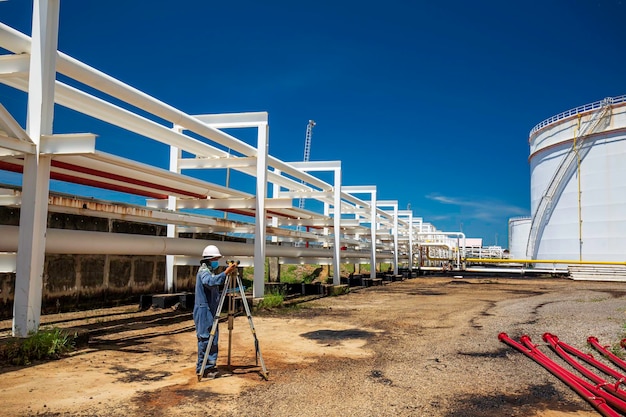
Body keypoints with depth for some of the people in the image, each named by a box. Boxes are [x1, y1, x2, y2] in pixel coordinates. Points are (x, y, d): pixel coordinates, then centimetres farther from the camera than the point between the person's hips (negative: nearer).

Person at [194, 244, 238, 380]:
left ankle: (210, 366, 19)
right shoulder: (203, 271, -13)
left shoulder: (210, 271, 18)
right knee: (205, 338, -7)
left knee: (212, 338, 12)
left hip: (210, 310, 10)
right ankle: (202, 369, 0)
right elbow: (211, 281, -36)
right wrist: (226, 272, -41)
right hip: (203, 310, -10)